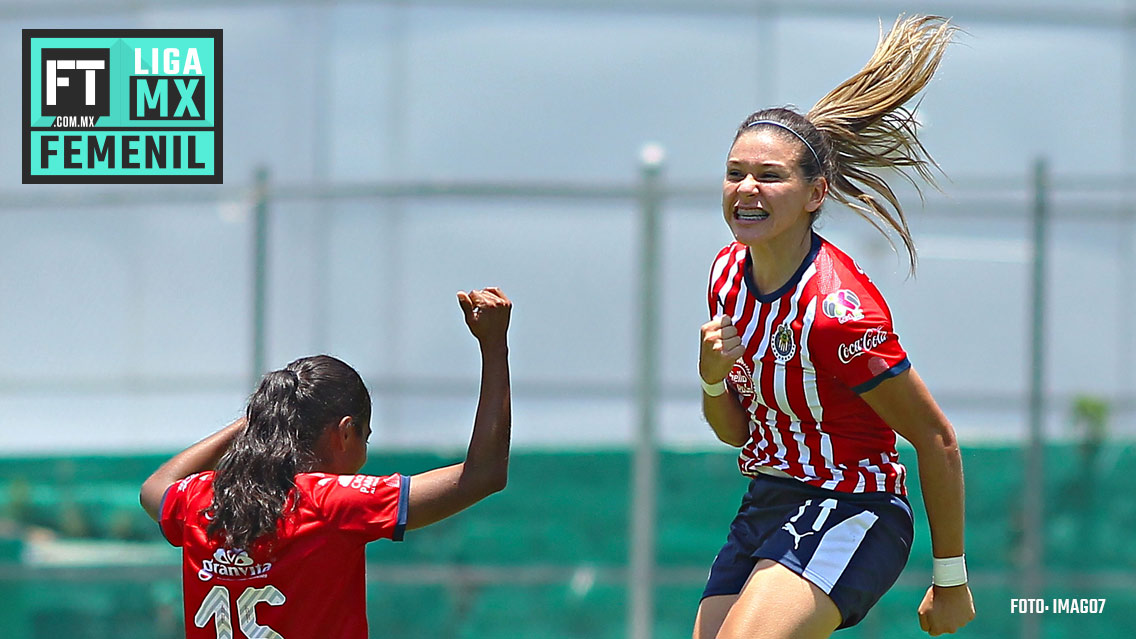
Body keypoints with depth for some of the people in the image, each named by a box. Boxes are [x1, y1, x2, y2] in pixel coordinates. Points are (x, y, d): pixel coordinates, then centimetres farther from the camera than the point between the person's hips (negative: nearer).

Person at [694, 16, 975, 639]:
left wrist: (950, 581, -9)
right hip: (765, 510, 9)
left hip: (849, 515, -8)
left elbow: (936, 441, -15)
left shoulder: (837, 308, -22)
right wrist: (712, 377, -9)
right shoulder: (727, 272, 3)